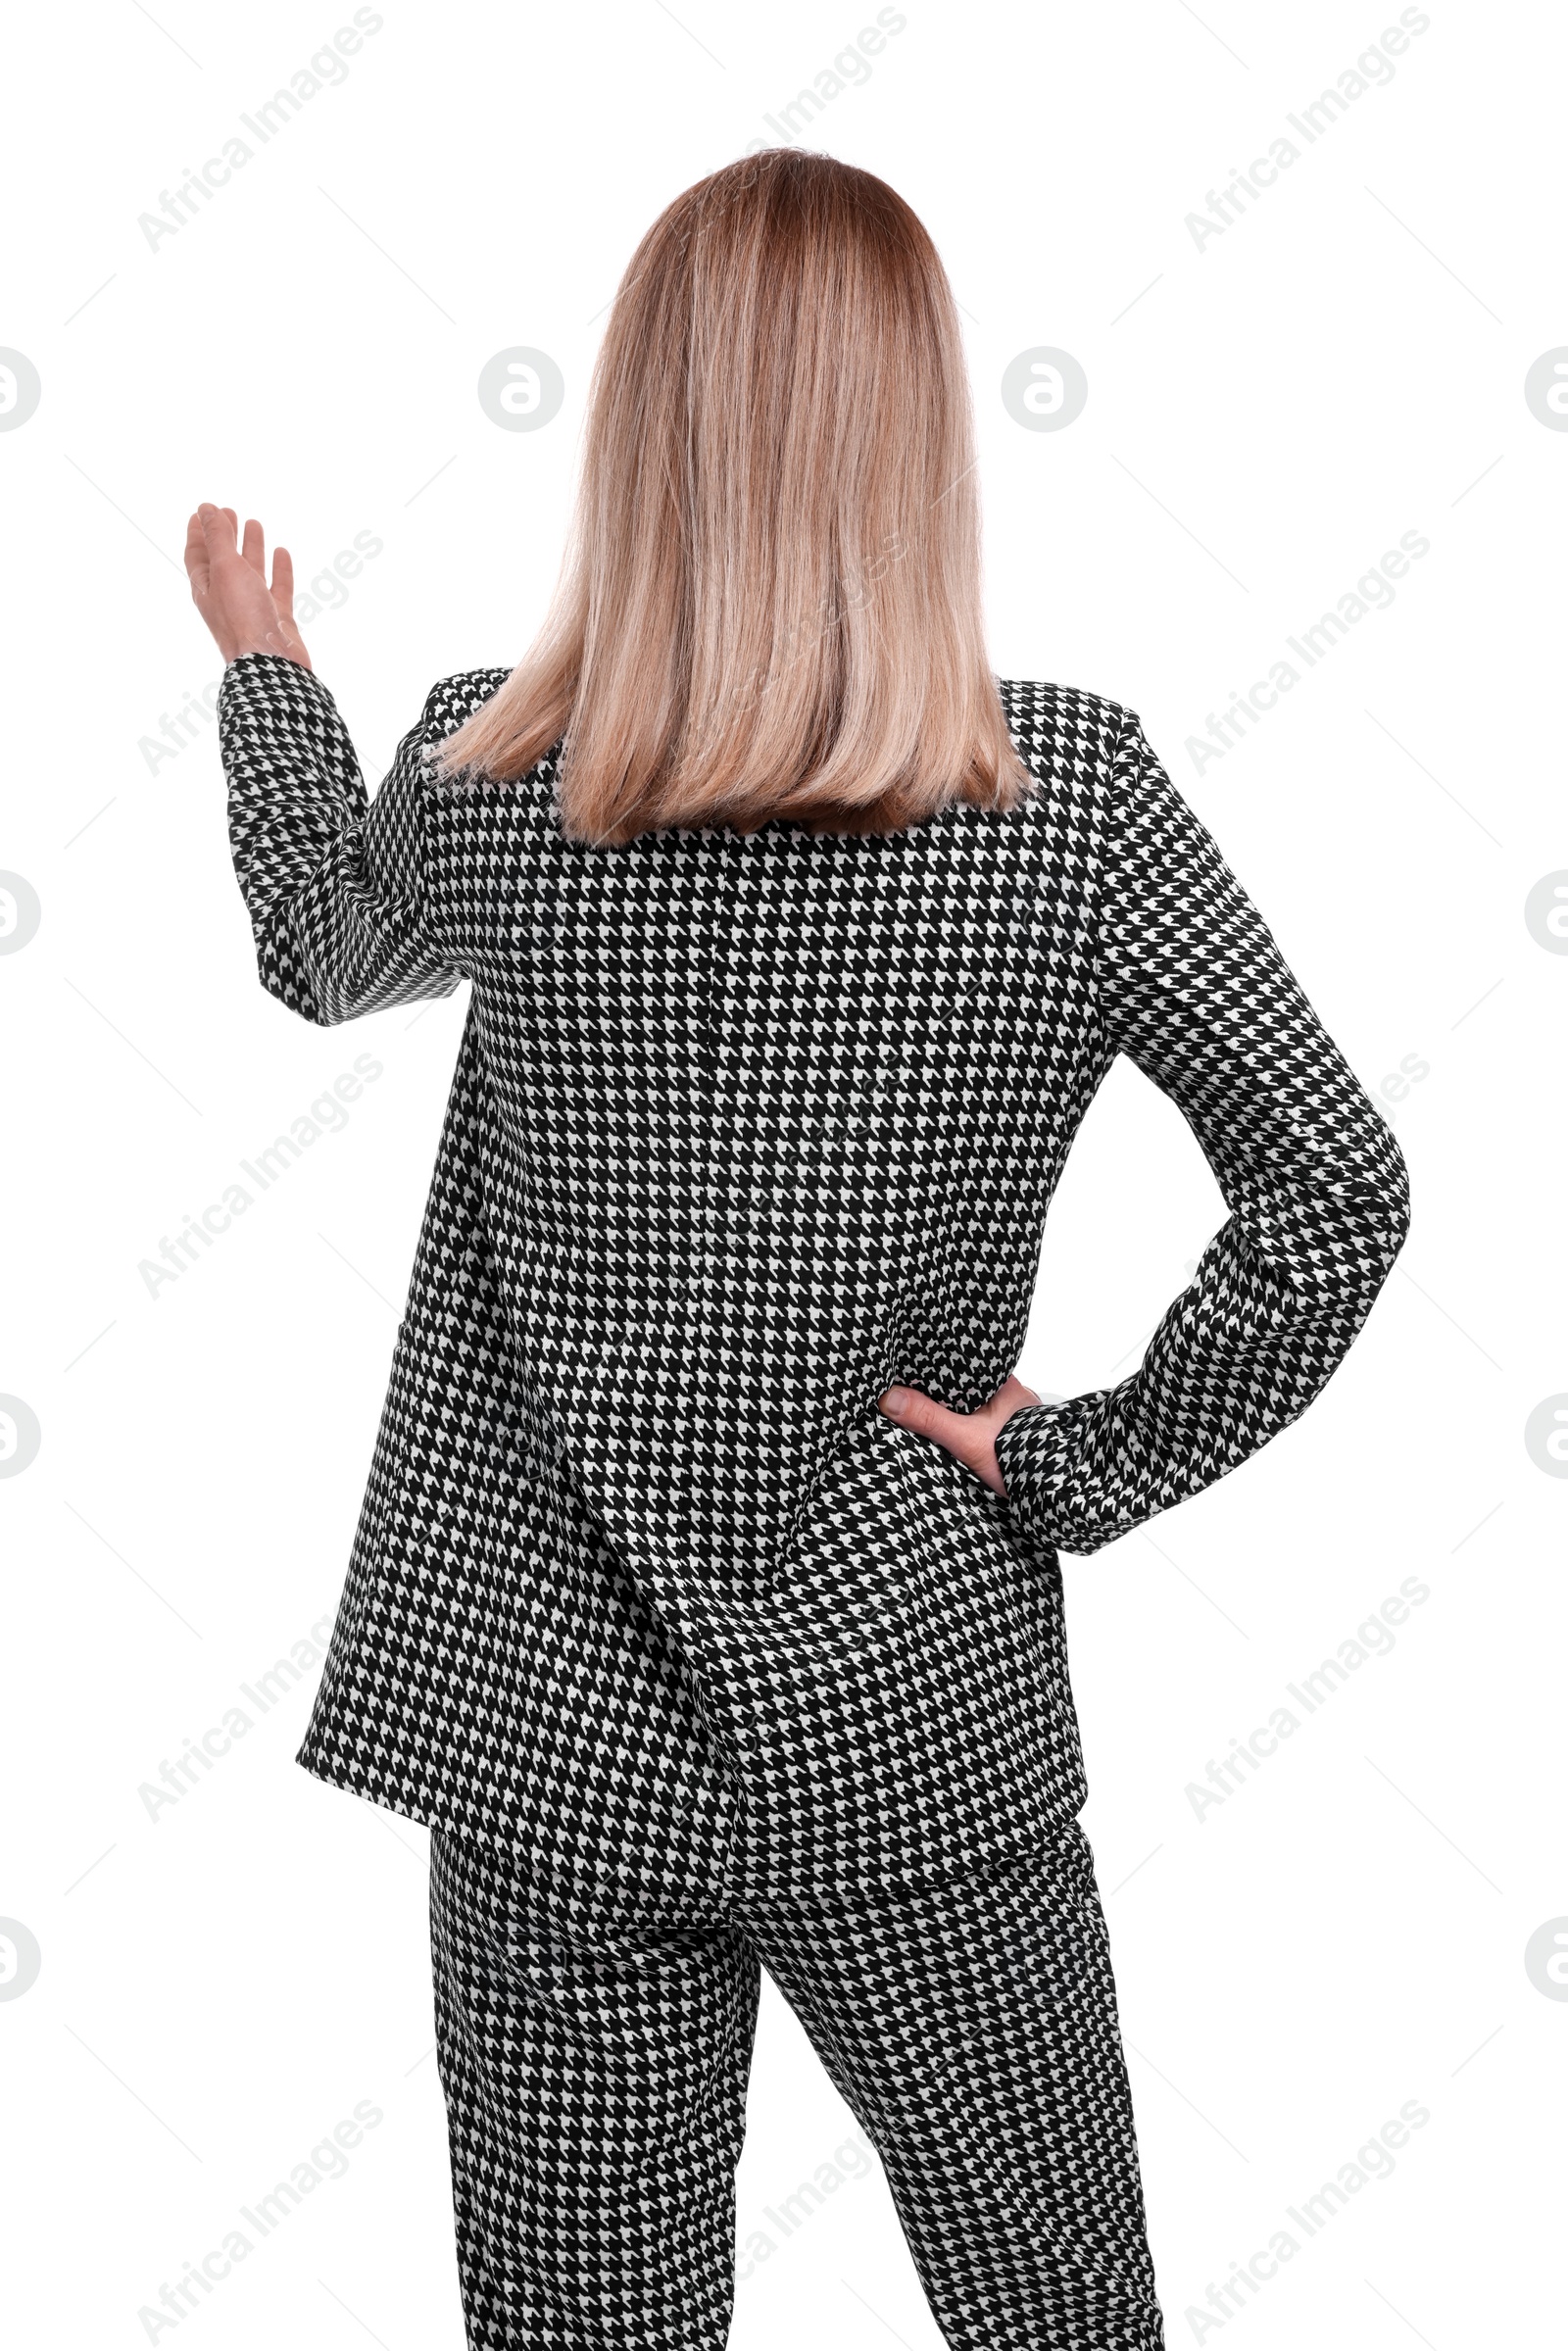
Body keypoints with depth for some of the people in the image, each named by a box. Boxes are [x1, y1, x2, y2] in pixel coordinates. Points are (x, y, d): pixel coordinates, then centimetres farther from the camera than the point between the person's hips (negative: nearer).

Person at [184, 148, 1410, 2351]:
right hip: (924, 1729, 0)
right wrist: (1089, 1465, -2)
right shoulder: (1077, 796, -13)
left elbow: (323, 949, 14)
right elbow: (1339, 1191, -13)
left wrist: (261, 659, 31)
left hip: (557, 1734, 1)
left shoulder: (488, 788, -9)